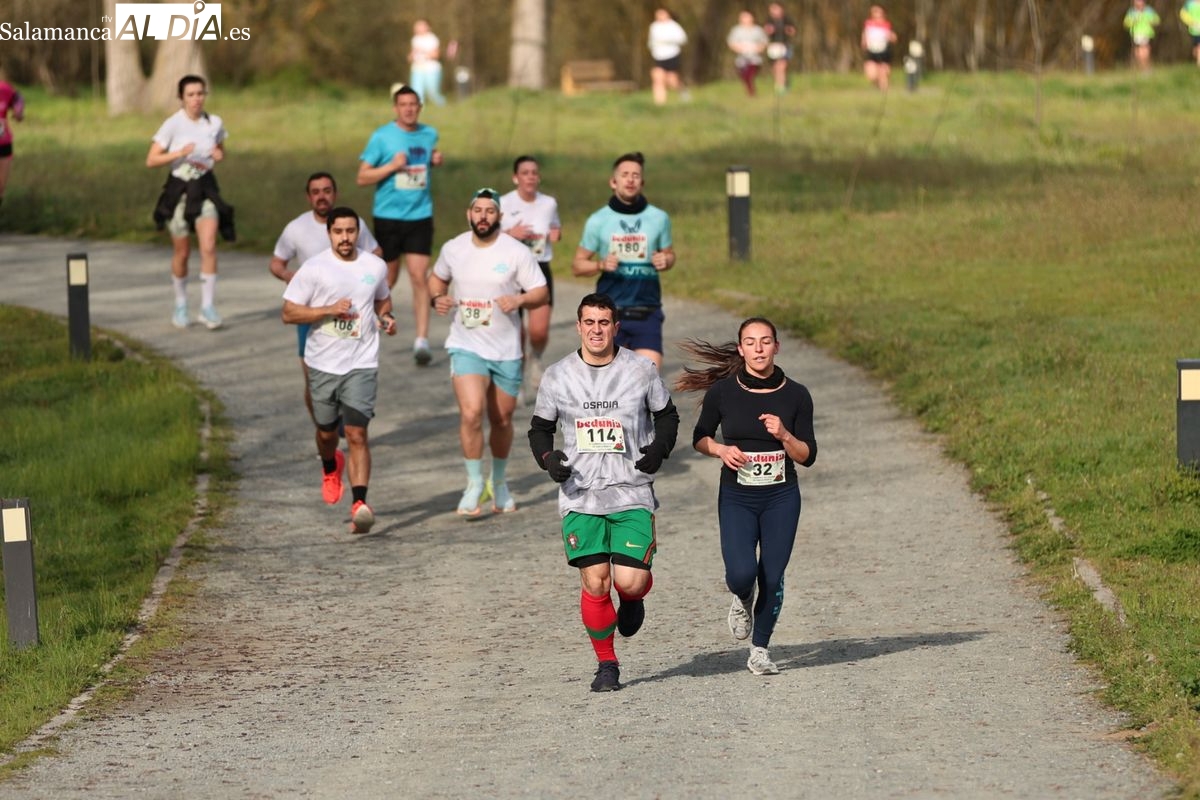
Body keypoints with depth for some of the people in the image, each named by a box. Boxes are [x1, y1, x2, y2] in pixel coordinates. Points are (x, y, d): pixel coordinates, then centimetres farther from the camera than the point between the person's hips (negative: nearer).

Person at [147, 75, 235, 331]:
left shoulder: (214, 123, 0)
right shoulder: (173, 124, -10)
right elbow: (151, 160, -12)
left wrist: (218, 155, -5)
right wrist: (180, 153, -25)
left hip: (205, 188, 2)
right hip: (179, 189, -2)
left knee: (209, 247, -14)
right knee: (181, 252, 7)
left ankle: (208, 306, -12)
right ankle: (181, 304, 27)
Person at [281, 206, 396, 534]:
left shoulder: (375, 267, 3)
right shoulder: (314, 268, -7)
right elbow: (289, 313, -7)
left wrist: (386, 318, 2)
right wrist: (329, 310, -18)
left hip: (362, 364, 0)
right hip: (322, 363, 0)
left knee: (357, 434, -12)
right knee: (326, 431, 16)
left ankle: (359, 504, -17)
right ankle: (331, 469, 51)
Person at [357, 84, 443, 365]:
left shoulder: (429, 134, 7)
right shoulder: (381, 137, -5)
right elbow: (362, 177, -5)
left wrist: (435, 160, 4)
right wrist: (392, 166, -17)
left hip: (420, 216, 2)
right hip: (388, 216, -2)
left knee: (419, 277, -9)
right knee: (388, 279, 7)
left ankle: (422, 341, -12)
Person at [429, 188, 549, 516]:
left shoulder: (517, 252, -7)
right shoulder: (453, 249, 1)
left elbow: (541, 292, -5)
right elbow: (437, 278, 20)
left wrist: (520, 299, -25)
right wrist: (438, 298, -2)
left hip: (506, 350, 0)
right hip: (466, 346, 0)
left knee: (502, 420, 11)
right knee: (471, 413, -19)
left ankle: (499, 483, 34)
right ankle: (474, 484, -5)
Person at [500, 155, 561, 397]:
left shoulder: (549, 203, 4)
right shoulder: (504, 204, -6)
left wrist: (556, 234, -3)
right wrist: (510, 234, -19)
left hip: (540, 270, 2)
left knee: (539, 331, -13)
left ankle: (535, 360, 22)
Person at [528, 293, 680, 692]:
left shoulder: (642, 370, 0)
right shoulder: (557, 376, 3)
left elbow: (667, 415, 13)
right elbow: (540, 428, 14)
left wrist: (659, 448, -7)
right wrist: (548, 458, -7)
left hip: (632, 494, -1)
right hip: (580, 496, 1)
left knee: (629, 581, -13)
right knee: (595, 582, -4)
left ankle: (634, 599, 25)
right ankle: (606, 664, 14)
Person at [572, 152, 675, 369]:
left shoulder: (659, 219, 4)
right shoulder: (598, 221, 1)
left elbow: (669, 254, 17)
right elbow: (577, 265, 6)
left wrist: (665, 261, -7)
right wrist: (601, 265, -14)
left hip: (647, 312, 0)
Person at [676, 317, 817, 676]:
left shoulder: (795, 395, -3)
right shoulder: (722, 392, -4)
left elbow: (808, 456, 0)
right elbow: (700, 437, 10)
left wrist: (784, 436, -19)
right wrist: (721, 450, -11)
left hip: (781, 499, 1)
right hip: (736, 498, -1)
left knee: (772, 578, -2)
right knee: (741, 573, -17)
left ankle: (760, 649, 17)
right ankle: (743, 601, 20)